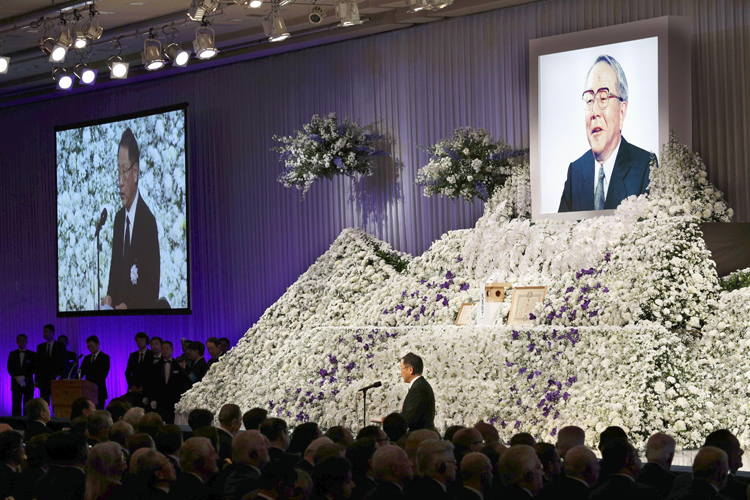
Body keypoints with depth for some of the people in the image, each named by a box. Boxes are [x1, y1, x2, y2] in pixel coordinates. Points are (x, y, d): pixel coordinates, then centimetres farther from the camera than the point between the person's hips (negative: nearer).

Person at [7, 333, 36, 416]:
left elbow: (34, 369, 1)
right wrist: (17, 378, -10)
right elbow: (10, 369, 6)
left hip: (28, 384, -1)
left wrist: (24, 377, -12)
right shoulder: (12, 354, 12)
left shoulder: (32, 355, 7)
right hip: (16, 384, 1)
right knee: (16, 407, -4)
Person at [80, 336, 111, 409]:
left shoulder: (104, 357, 2)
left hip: (99, 390, -5)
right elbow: (81, 372, 12)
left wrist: (95, 385, -21)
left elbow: (103, 374, -9)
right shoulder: (87, 358, 19)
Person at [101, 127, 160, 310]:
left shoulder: (148, 221, -12)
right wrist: (110, 297, 2)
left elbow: (153, 287, -12)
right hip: (117, 309, 5)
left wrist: (129, 307, -20)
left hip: (139, 315, -5)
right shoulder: (118, 217, 12)